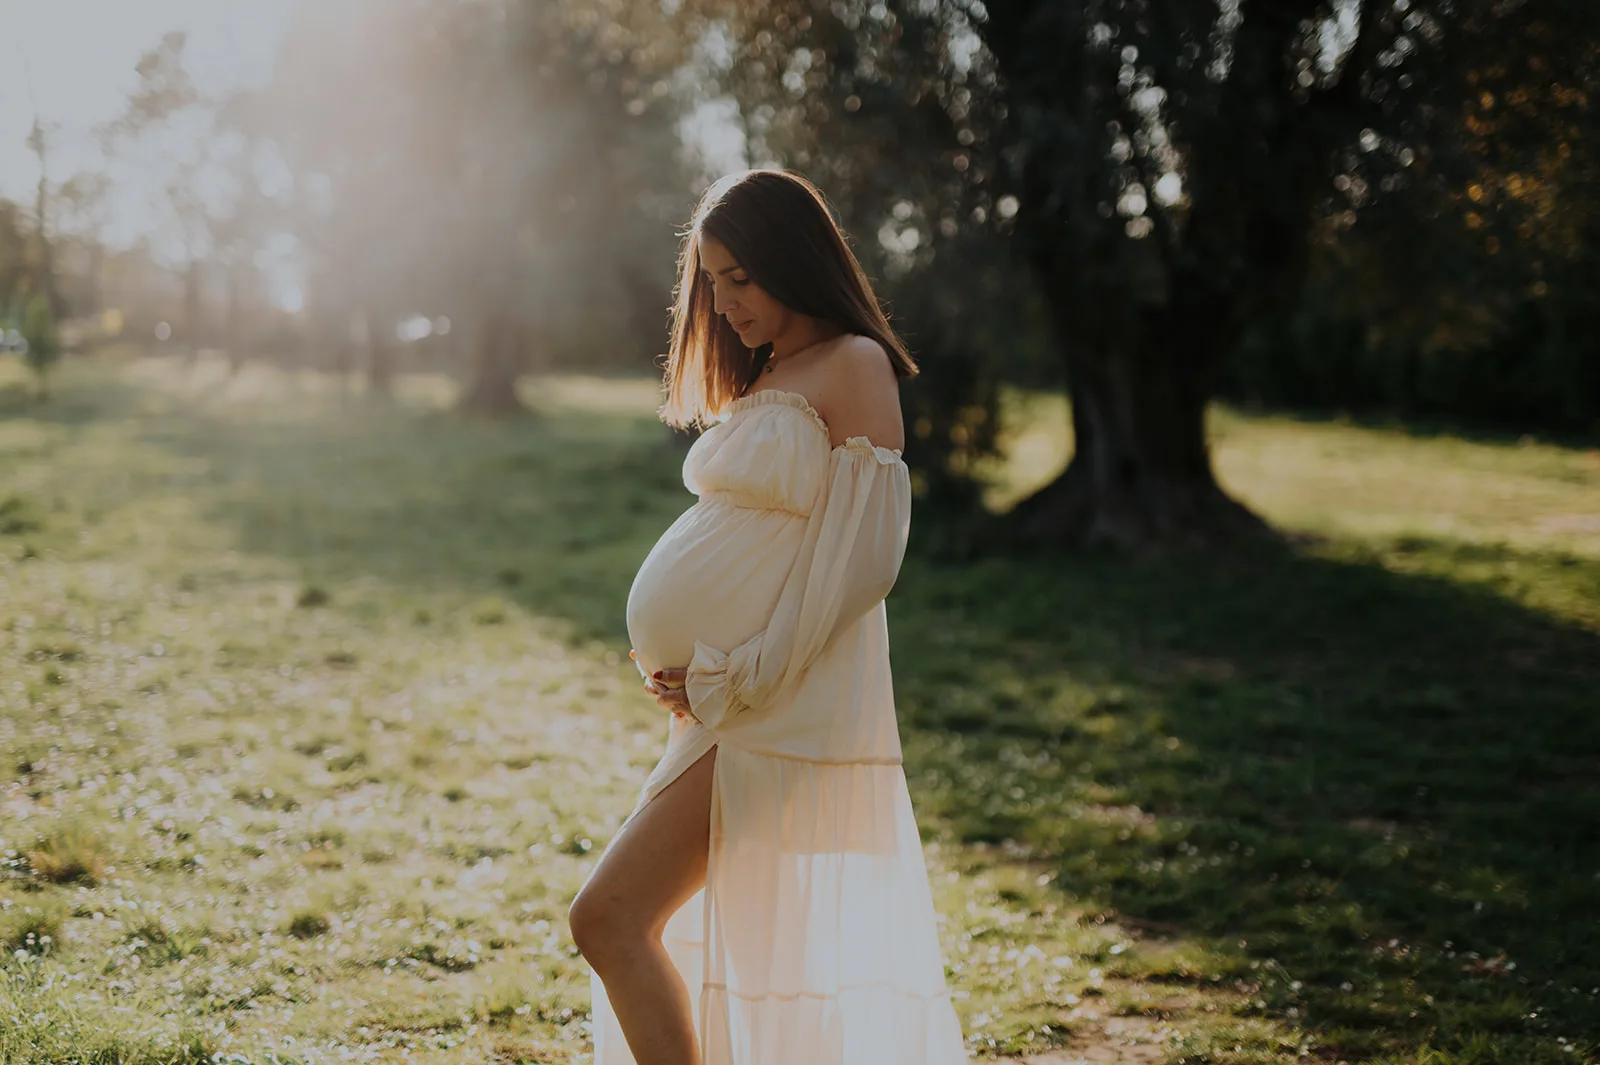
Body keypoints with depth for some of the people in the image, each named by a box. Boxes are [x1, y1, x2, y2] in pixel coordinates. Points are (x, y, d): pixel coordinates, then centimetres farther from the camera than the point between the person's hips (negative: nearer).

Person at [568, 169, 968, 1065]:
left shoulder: (853, 369, -8)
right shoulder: (765, 379, 18)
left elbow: (861, 561, -16)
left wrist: (736, 680, -16)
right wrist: (699, 675, 8)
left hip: (777, 711, -9)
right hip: (724, 705, 9)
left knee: (610, 920, -14)